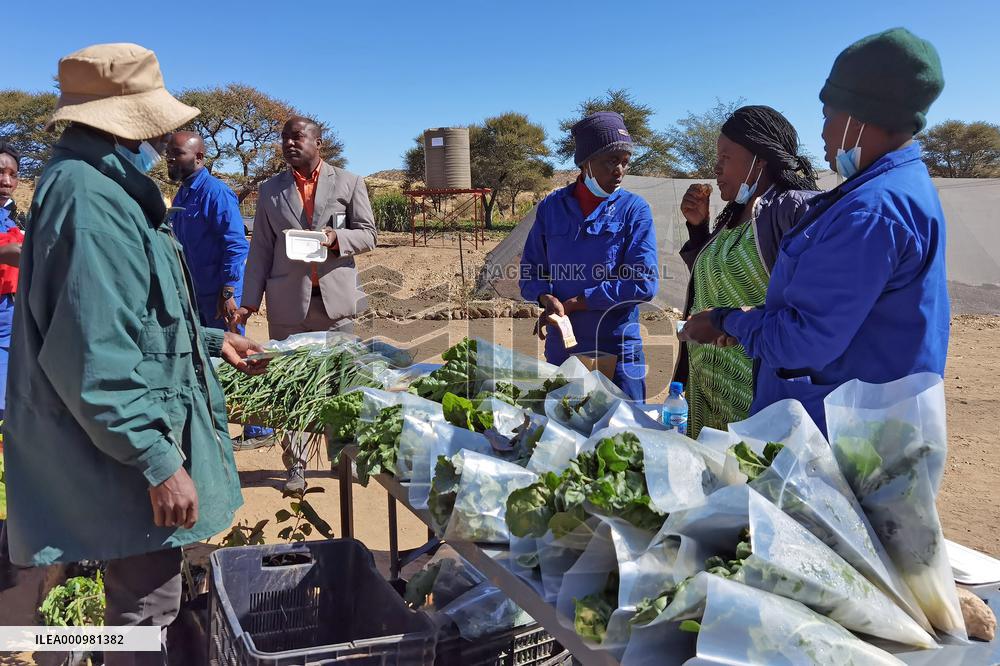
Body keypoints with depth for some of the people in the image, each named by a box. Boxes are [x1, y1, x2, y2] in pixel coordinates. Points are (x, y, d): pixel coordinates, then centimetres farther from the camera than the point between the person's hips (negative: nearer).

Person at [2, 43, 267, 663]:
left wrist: (211, 340, 24)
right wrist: (158, 461, -25)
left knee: (149, 596, 23)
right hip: (127, 456, -11)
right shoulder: (89, 199, -20)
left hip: (139, 442, 11)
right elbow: (95, 359, -27)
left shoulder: (102, 188, 14)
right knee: (147, 608, 3)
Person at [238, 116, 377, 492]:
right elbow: (260, 251, 7)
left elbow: (369, 234, 5)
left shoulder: (349, 183, 5)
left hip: (336, 299, -1)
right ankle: (295, 465, 14)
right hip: (288, 302, 1)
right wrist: (249, 302, -1)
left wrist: (336, 238, -16)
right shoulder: (271, 190, 9)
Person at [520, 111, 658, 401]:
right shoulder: (551, 207, 5)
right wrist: (548, 299, -14)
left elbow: (644, 283, -13)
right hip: (560, 351, 3)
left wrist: (572, 303, -14)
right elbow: (530, 272, 9)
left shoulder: (634, 209, -3)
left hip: (617, 354, -2)